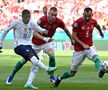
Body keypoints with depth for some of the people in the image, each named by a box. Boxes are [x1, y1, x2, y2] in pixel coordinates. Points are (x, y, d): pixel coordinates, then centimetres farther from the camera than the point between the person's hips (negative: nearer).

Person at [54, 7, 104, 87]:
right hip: (79, 49, -3)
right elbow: (73, 36, -13)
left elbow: (97, 26, 25)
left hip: (89, 47, 3)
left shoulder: (93, 22, 0)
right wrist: (83, 44, -23)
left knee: (96, 57, -34)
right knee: (72, 72, 6)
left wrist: (101, 32, 46)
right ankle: (60, 78, 32)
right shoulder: (78, 22, -15)